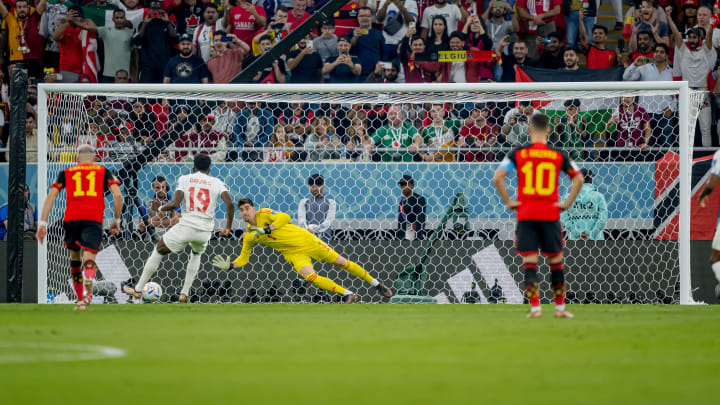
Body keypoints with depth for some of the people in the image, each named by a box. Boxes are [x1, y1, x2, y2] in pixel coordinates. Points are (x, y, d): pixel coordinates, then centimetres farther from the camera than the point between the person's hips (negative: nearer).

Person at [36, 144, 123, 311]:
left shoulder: (66, 173, 21)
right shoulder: (104, 172, 19)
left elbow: (51, 196, 11)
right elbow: (118, 195, 7)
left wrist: (42, 223, 8)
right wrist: (117, 220, 17)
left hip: (71, 219, 1)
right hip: (94, 219, -1)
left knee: (74, 258, 19)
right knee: (89, 259, -10)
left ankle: (80, 299, 21)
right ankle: (88, 287, -40)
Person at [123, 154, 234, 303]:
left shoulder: (185, 179, 4)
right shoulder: (216, 182, 8)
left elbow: (175, 203, -10)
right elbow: (230, 204, -6)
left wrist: (161, 209, 10)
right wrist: (228, 228, 5)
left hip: (186, 226, -2)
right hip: (205, 230, 2)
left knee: (158, 251, 19)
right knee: (196, 255, 34)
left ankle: (138, 289, 24)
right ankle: (185, 293, 27)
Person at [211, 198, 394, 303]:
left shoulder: (264, 214, -13)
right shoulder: (248, 236, 0)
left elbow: (285, 217, -26)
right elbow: (243, 258, 8)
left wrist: (266, 230, -33)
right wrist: (229, 266, -10)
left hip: (306, 240, -3)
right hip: (294, 254, 3)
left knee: (340, 262, 2)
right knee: (310, 276, -24)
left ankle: (376, 284, 17)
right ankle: (348, 294, -13)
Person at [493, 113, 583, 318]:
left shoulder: (518, 153, -1)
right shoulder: (558, 155, 2)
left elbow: (497, 178, -8)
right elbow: (578, 178, 4)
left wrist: (508, 202, -1)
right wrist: (567, 203, 6)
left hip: (525, 214, -1)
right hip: (550, 214, 1)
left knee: (529, 261, 2)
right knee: (556, 260, 12)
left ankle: (535, 307, -5)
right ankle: (560, 307, 16)